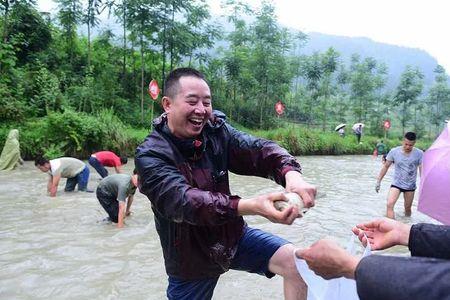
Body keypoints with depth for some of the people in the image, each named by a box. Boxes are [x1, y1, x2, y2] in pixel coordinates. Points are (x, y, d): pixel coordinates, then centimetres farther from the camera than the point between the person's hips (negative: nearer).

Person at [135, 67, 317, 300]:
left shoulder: (216, 130, -9)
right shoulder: (150, 156, -22)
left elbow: (258, 149, -22)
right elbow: (184, 201, -37)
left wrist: (291, 174, -45)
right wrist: (251, 206, -52)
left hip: (233, 236, 3)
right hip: (191, 258, -2)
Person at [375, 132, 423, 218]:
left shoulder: (419, 154, -10)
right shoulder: (394, 151, -9)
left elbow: (422, 171, -10)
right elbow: (385, 166, 0)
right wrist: (378, 181, 0)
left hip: (410, 186, 1)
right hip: (396, 184, -1)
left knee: (408, 208, 15)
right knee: (389, 205, -20)